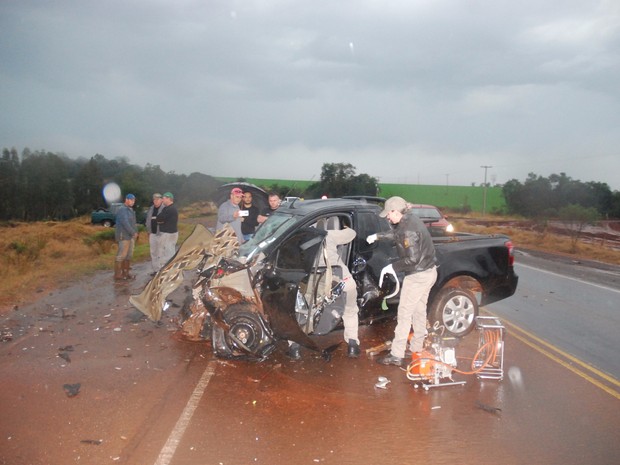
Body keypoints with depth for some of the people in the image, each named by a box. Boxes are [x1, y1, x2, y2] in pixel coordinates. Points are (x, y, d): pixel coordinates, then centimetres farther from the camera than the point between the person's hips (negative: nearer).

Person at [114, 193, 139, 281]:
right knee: (121, 255, -8)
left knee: (129, 255, 9)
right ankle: (117, 275, -4)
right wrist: (134, 233, -19)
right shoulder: (122, 210, -14)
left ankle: (125, 273, 15)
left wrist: (135, 233, 8)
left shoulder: (130, 210, 17)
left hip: (130, 236, 10)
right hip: (124, 236, -10)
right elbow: (125, 223, -23)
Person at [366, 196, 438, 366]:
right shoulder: (409, 220, 5)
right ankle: (417, 348, 34)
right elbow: (397, 234, 26)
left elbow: (413, 259, -27)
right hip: (428, 271, 10)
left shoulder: (409, 229, -25)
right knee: (419, 310, 20)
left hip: (418, 275, -10)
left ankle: (396, 355, 1)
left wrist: (393, 267, -16)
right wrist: (378, 236, 26)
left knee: (404, 314, -4)